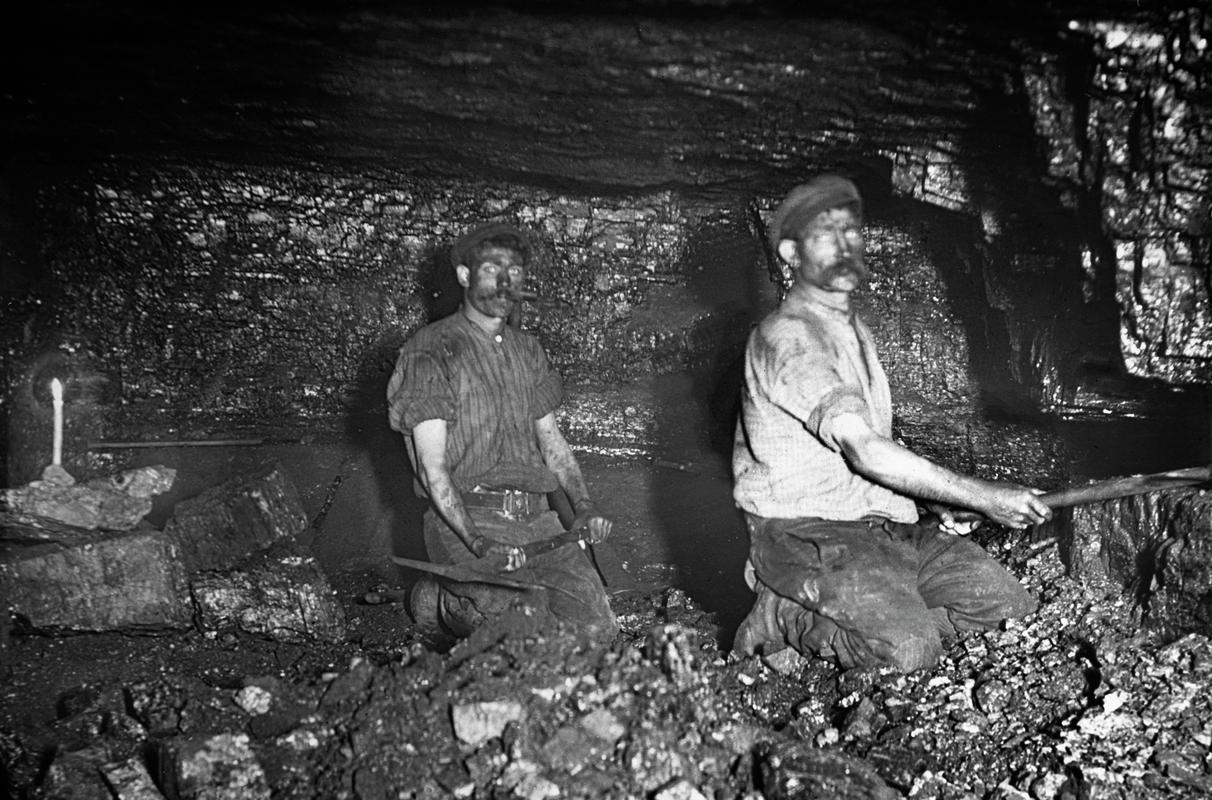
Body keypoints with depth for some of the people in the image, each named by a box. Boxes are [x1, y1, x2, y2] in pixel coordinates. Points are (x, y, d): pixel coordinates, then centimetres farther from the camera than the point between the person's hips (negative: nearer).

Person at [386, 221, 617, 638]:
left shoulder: (527, 350, 16)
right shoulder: (431, 352, -5)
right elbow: (431, 465, -11)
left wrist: (583, 505, 4)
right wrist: (476, 541, -23)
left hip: (535, 514, 6)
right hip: (463, 518, -6)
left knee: (597, 628, -9)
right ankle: (443, 601, 5)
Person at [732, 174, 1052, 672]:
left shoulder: (855, 331, 20)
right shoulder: (786, 337, -14)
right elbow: (862, 449, -24)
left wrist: (934, 500, 6)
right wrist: (980, 497, -22)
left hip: (885, 524, 9)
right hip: (805, 533, -8)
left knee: (1010, 609, -5)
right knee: (909, 650, -28)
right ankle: (783, 620, -5)